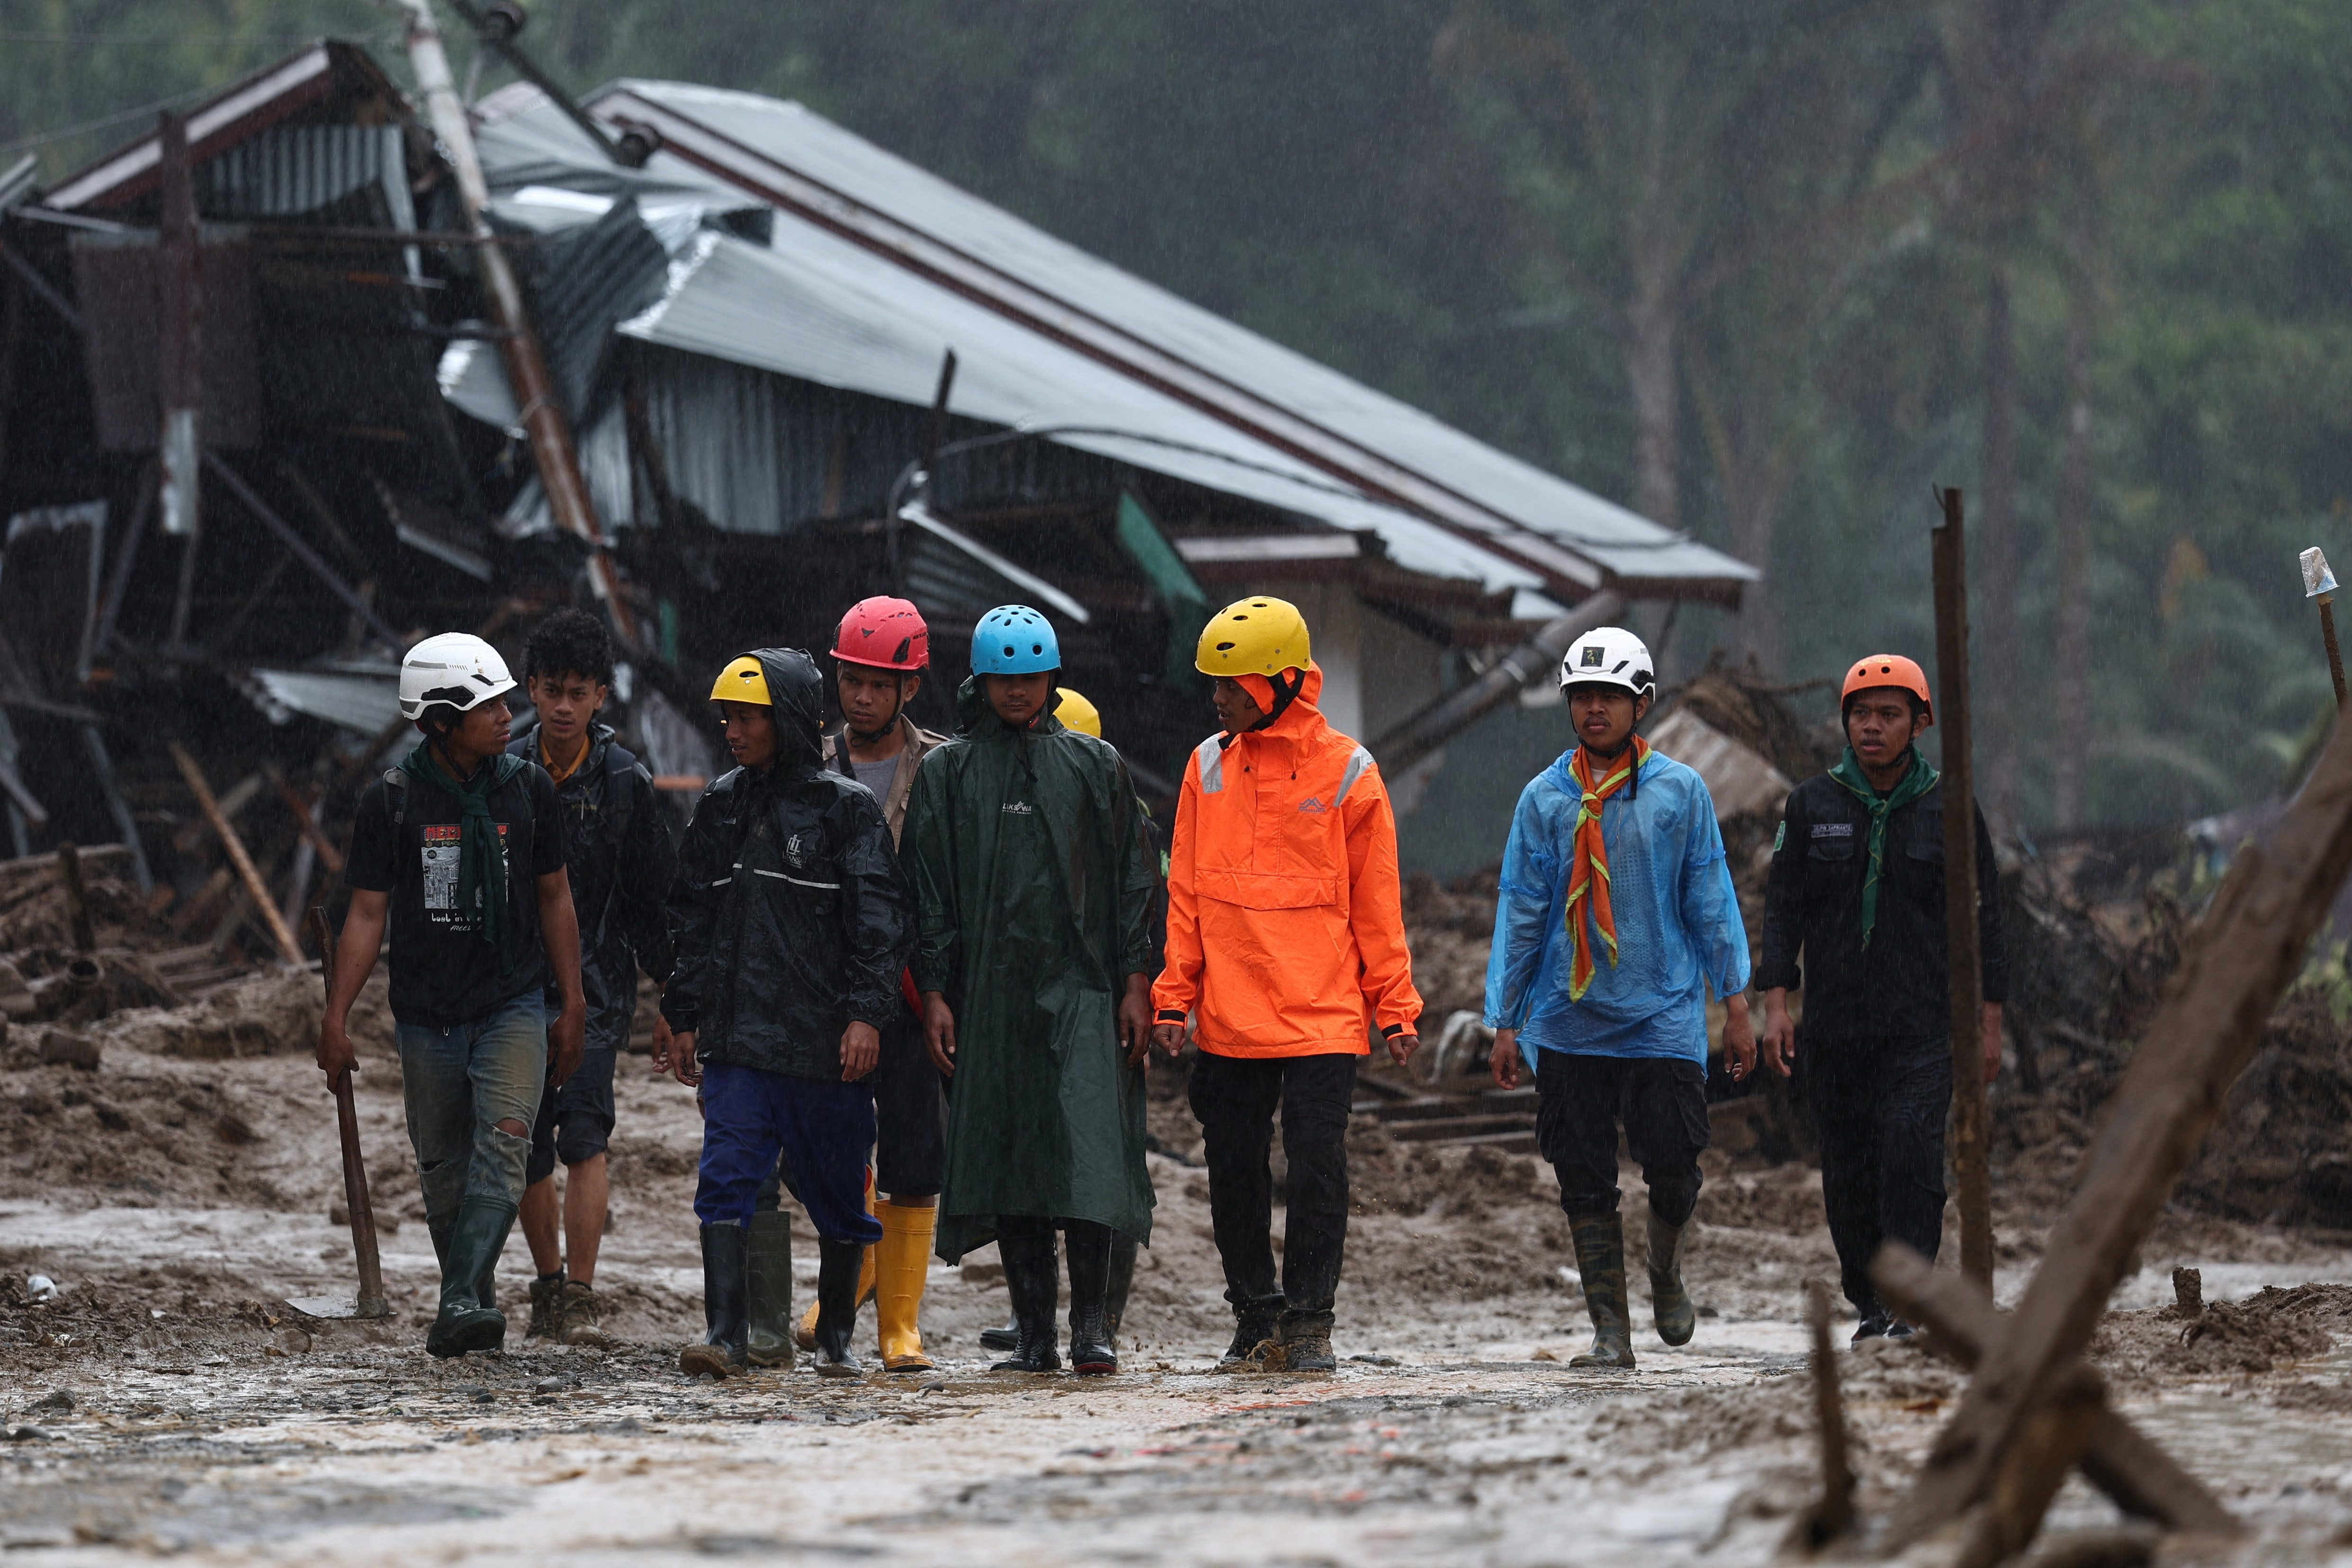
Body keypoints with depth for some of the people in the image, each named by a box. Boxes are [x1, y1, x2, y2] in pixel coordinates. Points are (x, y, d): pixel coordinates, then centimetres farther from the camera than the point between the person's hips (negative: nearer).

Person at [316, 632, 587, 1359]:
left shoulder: (529, 788, 2)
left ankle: (461, 1306, -25)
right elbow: (368, 915, -1)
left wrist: (572, 1006, 10)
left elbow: (554, 898, 11)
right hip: (427, 1016, 0)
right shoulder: (393, 800, -4)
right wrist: (335, 1019, -6)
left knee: (503, 1145, -17)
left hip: (514, 1005, 0)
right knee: (444, 1169, 7)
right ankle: (471, 1302, 22)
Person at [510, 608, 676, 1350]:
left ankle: (580, 1301, -16)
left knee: (583, 1137, -16)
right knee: (526, 1151, 7)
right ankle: (550, 1287, 24)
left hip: (596, 982, -3)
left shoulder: (623, 781, -2)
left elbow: (654, 896, 3)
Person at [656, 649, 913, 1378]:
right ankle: (725, 1334, -12)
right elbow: (692, 916, 18)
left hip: (825, 1041, -3)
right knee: (726, 1178, -10)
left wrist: (866, 1015, -15)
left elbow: (879, 921, -6)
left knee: (837, 1194, 7)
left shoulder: (846, 808, -3)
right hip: (736, 1037, 3)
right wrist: (684, 1017, 15)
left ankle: (836, 1338, 20)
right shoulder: (721, 805, 12)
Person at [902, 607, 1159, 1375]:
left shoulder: (1096, 766, 11)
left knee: (1088, 1152, -13)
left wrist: (1135, 982, 2)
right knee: (1007, 1160, 0)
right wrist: (934, 993, 1)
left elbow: (1132, 879, 10)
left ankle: (1090, 1322, -8)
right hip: (989, 995, 1)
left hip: (1082, 990, -1)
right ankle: (1034, 1333, 4)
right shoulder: (947, 774, 11)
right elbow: (928, 890, 9)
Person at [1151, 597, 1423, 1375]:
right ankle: (1254, 1314, 20)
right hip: (1229, 1018, 3)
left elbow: (1377, 903, 3)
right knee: (1234, 1167, 7)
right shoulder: (1209, 766, 7)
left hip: (1323, 1014, -3)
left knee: (1317, 1165, -6)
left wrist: (1396, 1007, 0)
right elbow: (1186, 893, 10)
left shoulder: (1346, 772, -1)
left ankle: (1309, 1322, 2)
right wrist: (1174, 995, 3)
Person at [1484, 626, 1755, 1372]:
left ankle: (1666, 1275, 26)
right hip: (1569, 1023, 1)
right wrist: (1504, 1020, 4)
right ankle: (1610, 1331, 7)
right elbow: (1520, 913, 6)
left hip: (1664, 1018, -1)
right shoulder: (1544, 799, 3)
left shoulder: (1680, 792, 1)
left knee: (1674, 1173, -4)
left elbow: (1711, 900, 5)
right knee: (1585, 1185, 0)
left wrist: (1736, 1004, 3)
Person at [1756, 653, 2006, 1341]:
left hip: (1923, 1022, -2)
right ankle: (1870, 1308, 17)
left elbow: (1982, 916, 6)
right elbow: (1783, 906, 5)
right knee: (1847, 1170, 4)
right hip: (1835, 1021, 2)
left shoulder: (1948, 808, 2)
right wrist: (1776, 1002, -6)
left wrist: (1989, 1024, 3)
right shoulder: (1812, 805, 5)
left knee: (1912, 1150, -18)